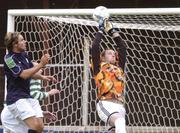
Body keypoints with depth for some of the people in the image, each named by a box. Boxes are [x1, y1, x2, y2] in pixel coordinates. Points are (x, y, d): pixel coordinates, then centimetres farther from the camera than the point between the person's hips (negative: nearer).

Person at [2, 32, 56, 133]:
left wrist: (43, 77, 5)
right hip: (16, 98, -8)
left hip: (29, 96, 8)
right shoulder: (9, 58, -13)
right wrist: (41, 64, -22)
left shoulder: (24, 54, 11)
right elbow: (24, 74, -21)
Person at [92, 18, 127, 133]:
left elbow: (123, 48, 26)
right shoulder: (99, 67, 14)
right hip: (105, 104, -6)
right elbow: (95, 47, 6)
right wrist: (101, 31, 17)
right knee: (120, 122, -32)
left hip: (120, 105, 6)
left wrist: (113, 32, 29)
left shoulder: (119, 69, 26)